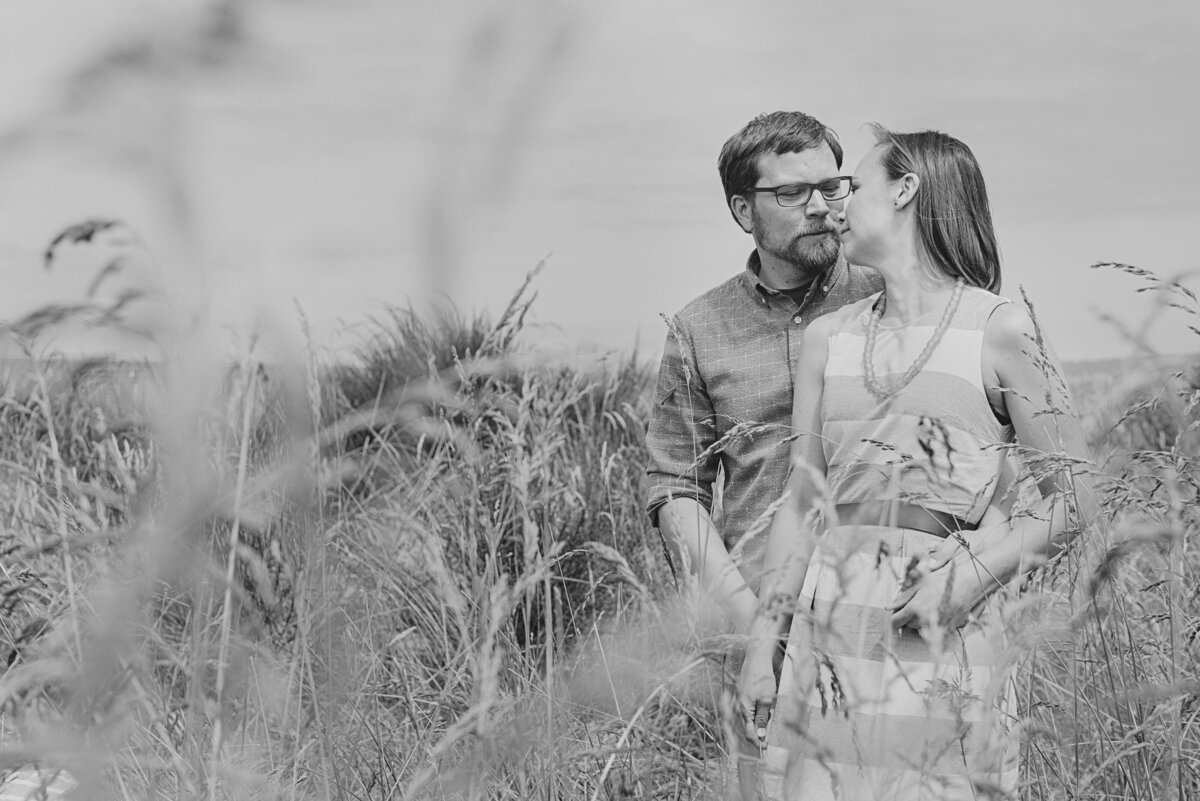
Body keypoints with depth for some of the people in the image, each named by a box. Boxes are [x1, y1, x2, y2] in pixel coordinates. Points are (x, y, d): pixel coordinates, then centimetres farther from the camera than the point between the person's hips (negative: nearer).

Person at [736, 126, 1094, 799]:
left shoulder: (1000, 332, -3)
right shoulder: (829, 339, 11)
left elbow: (1072, 498, -3)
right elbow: (804, 503, 13)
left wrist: (973, 574, -15)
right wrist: (761, 645, 10)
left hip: (942, 641, -4)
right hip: (828, 634, 4)